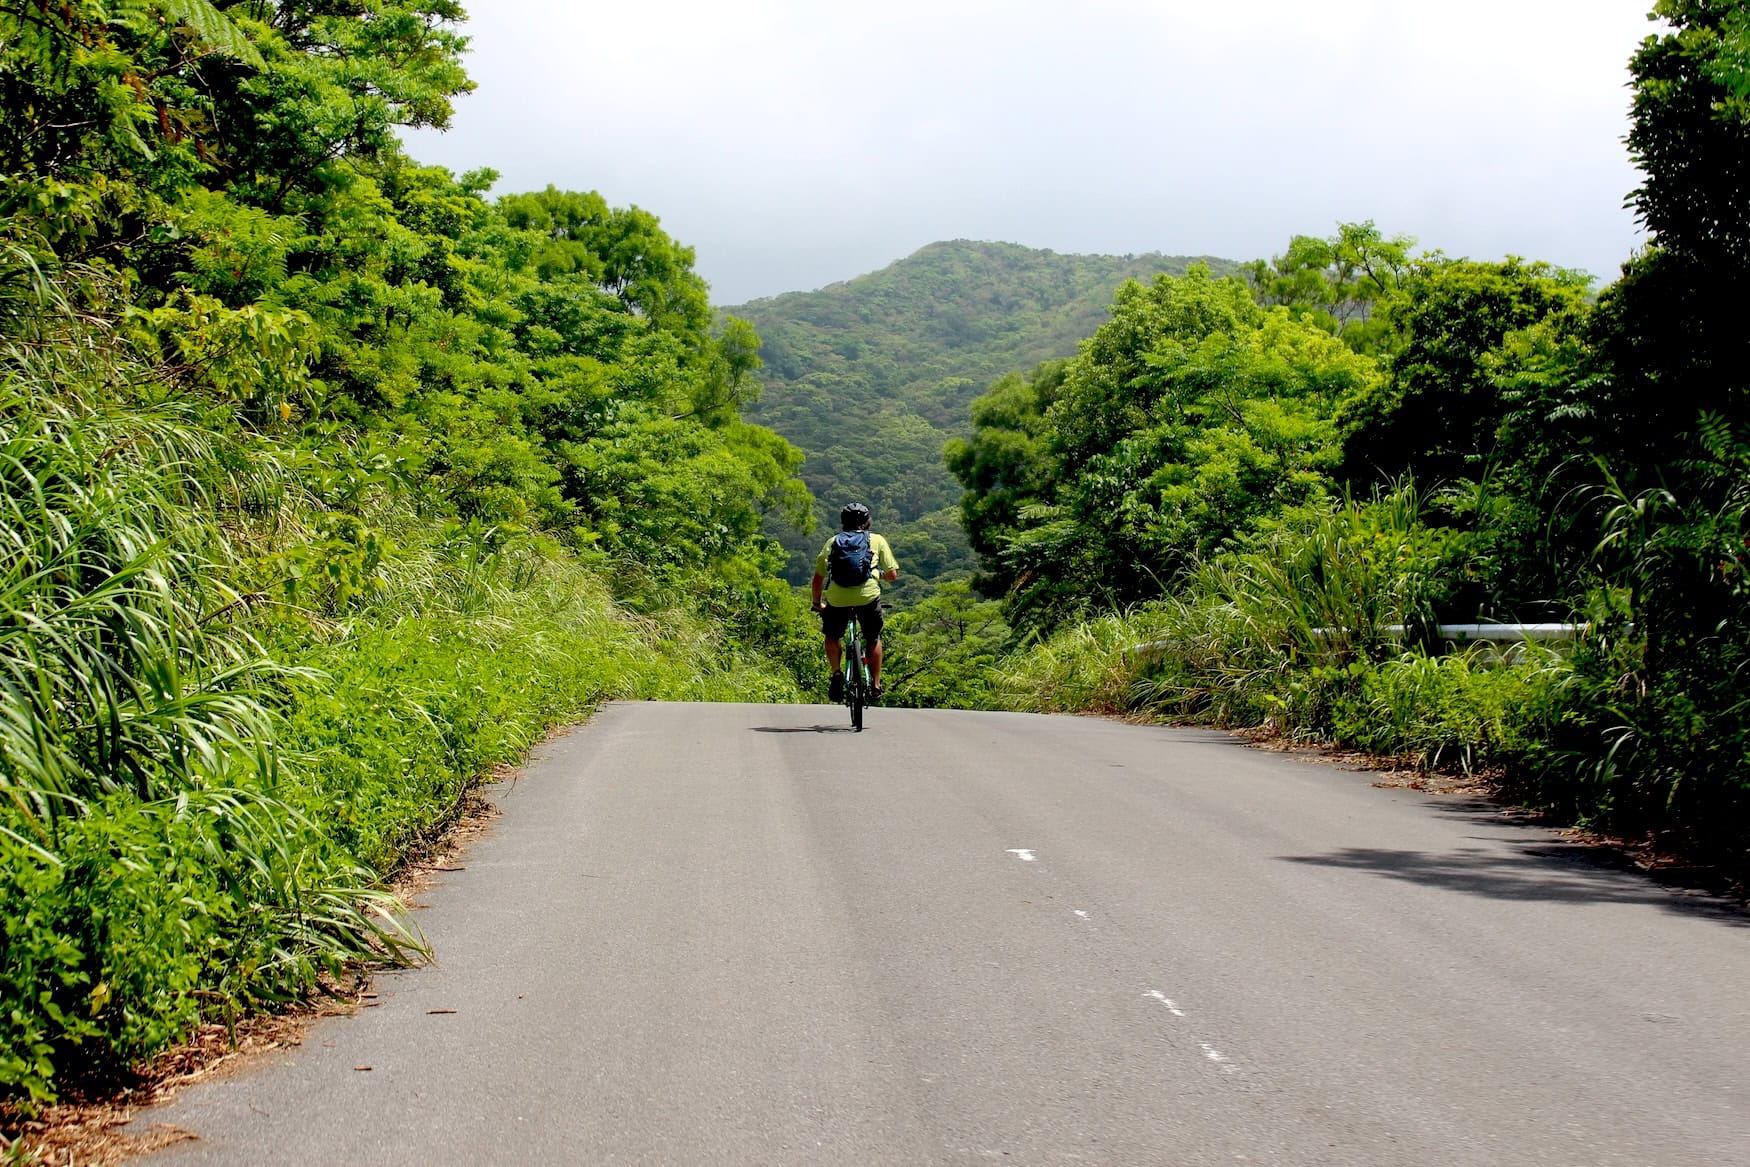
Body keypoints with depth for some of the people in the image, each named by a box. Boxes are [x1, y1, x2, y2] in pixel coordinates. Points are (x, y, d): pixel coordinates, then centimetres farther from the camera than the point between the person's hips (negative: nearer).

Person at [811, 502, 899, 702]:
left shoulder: (833, 541, 20)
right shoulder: (877, 540, 19)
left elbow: (818, 577, 15)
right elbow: (892, 575, 15)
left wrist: (817, 603, 30)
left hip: (837, 598, 1)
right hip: (868, 595, 0)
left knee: (832, 636, 27)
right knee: (873, 639, 23)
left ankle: (837, 672, 7)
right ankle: (875, 685, 22)